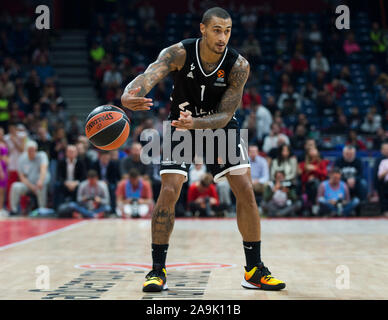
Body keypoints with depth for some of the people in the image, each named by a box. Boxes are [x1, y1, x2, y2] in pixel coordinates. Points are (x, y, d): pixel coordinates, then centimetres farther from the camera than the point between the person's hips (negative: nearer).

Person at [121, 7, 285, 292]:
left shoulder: (238, 66, -22)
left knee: (245, 191, -9)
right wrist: (129, 97, -65)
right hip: (181, 125, -1)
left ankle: (255, 271, 3)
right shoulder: (180, 53, -25)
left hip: (220, 126, 1)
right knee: (169, 192, -15)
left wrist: (195, 123, -43)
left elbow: (225, 115, -23)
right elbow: (149, 76, -42)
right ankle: (157, 270, -3)